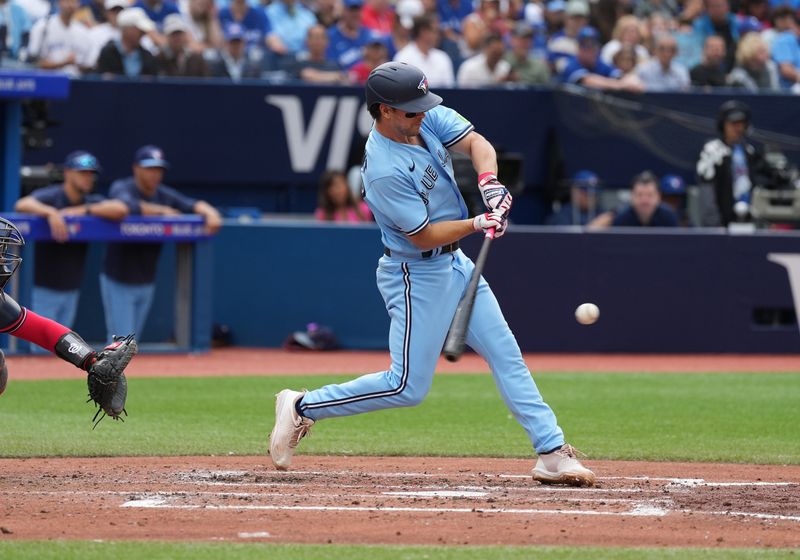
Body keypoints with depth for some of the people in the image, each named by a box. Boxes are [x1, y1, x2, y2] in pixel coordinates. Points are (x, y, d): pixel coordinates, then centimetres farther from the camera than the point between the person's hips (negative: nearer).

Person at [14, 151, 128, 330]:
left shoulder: (92, 202, 5)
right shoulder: (50, 196, -10)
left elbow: (120, 209, -13)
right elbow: (22, 205, -29)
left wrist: (82, 211, -19)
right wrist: (51, 213, -46)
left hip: (71, 288, 5)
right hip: (44, 287, -5)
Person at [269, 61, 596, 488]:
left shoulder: (429, 118, -5)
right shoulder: (385, 171, -28)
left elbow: (475, 143, -6)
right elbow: (424, 235, -23)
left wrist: (488, 179, -25)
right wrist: (476, 224, -28)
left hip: (454, 263, 9)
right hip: (417, 276, -9)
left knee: (506, 355, 6)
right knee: (408, 386, -5)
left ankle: (552, 453, 8)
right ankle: (302, 408, 8)